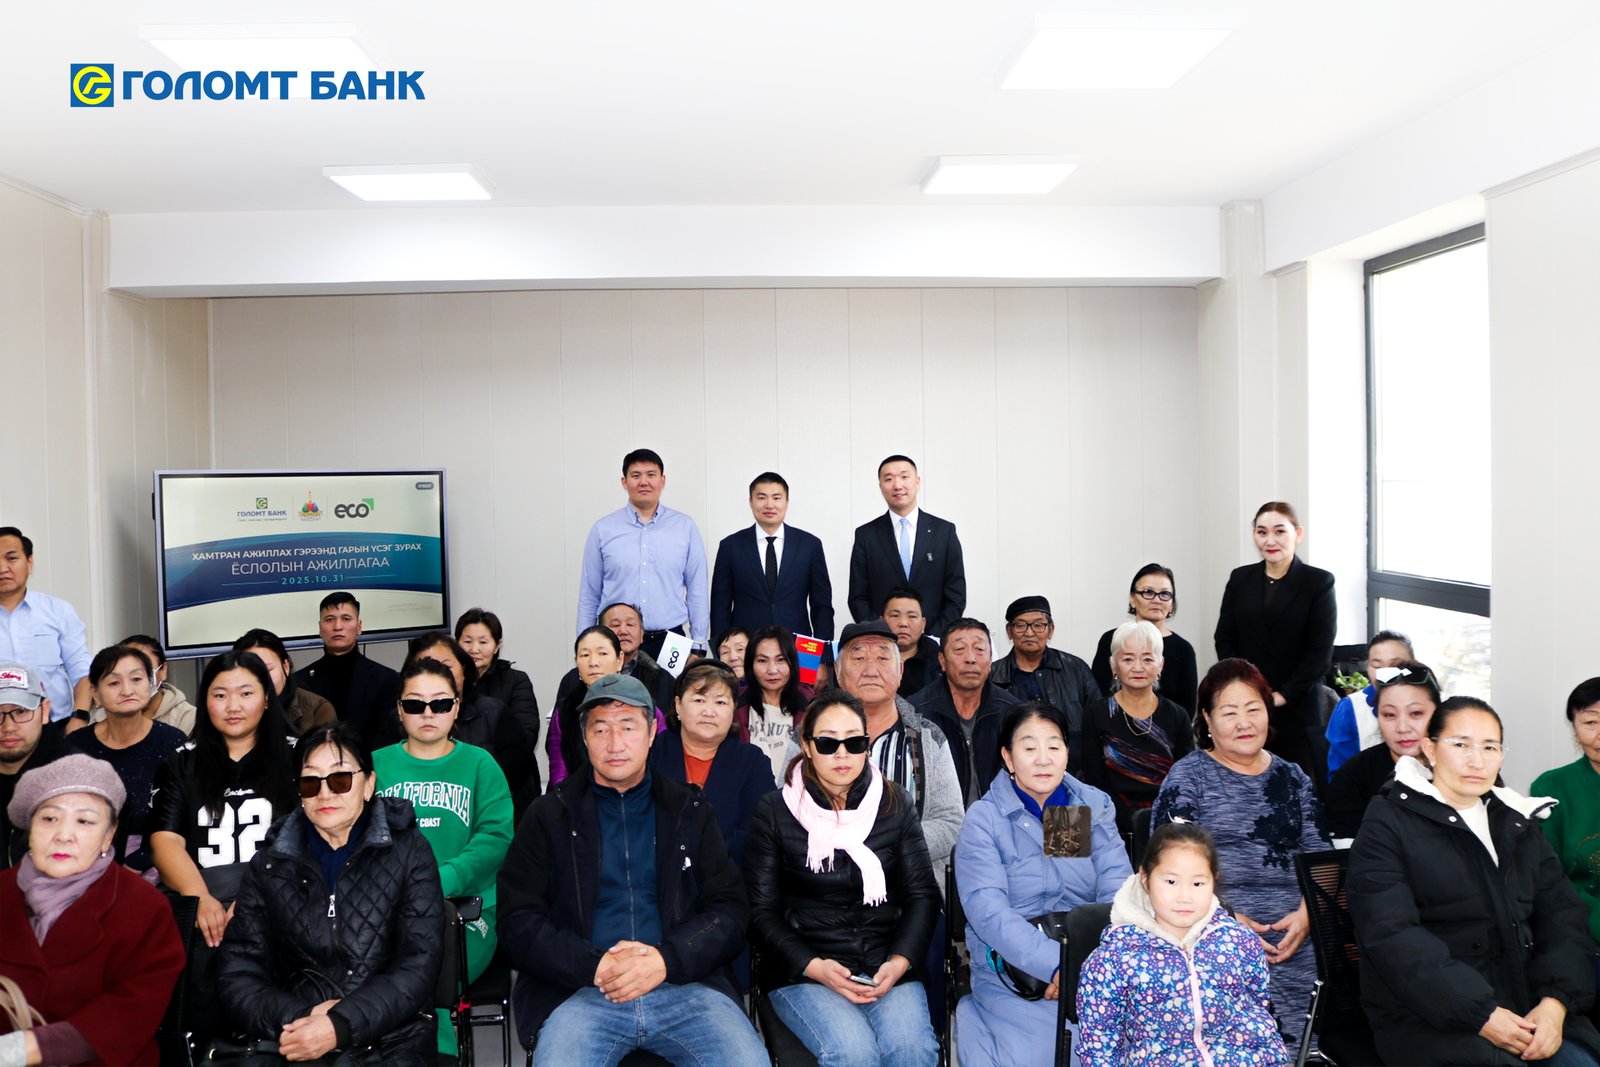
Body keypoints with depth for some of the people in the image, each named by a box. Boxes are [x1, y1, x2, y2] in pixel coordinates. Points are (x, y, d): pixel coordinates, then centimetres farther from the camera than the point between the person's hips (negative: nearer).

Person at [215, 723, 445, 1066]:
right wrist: (298, 1017, -11)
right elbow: (237, 974, 6)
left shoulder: (408, 851, 5)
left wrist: (340, 1026, -16)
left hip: (389, 1036, 0)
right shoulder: (270, 863, 11)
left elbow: (419, 965, -3)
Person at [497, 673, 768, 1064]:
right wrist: (595, 967, -12)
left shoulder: (689, 811, 14)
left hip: (686, 985, 1)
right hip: (581, 992, -1)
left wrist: (667, 959, -10)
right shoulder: (550, 816, 11)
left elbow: (730, 909, 8)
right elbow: (518, 921, 4)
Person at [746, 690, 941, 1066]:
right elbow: (761, 911, 0)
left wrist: (899, 961, -10)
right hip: (802, 969, -2)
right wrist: (814, 966, -14)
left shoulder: (895, 804, 8)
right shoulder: (774, 811, 1)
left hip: (887, 962, 2)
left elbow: (923, 894, 7)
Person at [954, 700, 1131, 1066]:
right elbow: (988, 912, -15)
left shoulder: (1096, 807, 7)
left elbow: (1118, 892, -2)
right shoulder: (983, 820, -4)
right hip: (1012, 970, -4)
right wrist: (1055, 964, -27)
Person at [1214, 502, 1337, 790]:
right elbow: (1225, 640, 7)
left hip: (1297, 709, -2)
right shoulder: (1240, 579, 9)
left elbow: (1320, 650, -5)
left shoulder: (1319, 582, 0)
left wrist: (1284, 695, -11)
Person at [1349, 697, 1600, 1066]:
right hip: (1430, 1016, -5)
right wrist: (1481, 1015, -19)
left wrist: (1555, 1002, -8)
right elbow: (1393, 937, -12)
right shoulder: (1388, 825, -3)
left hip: (1529, 1004, 5)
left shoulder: (1519, 823, 17)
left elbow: (1562, 915, 9)